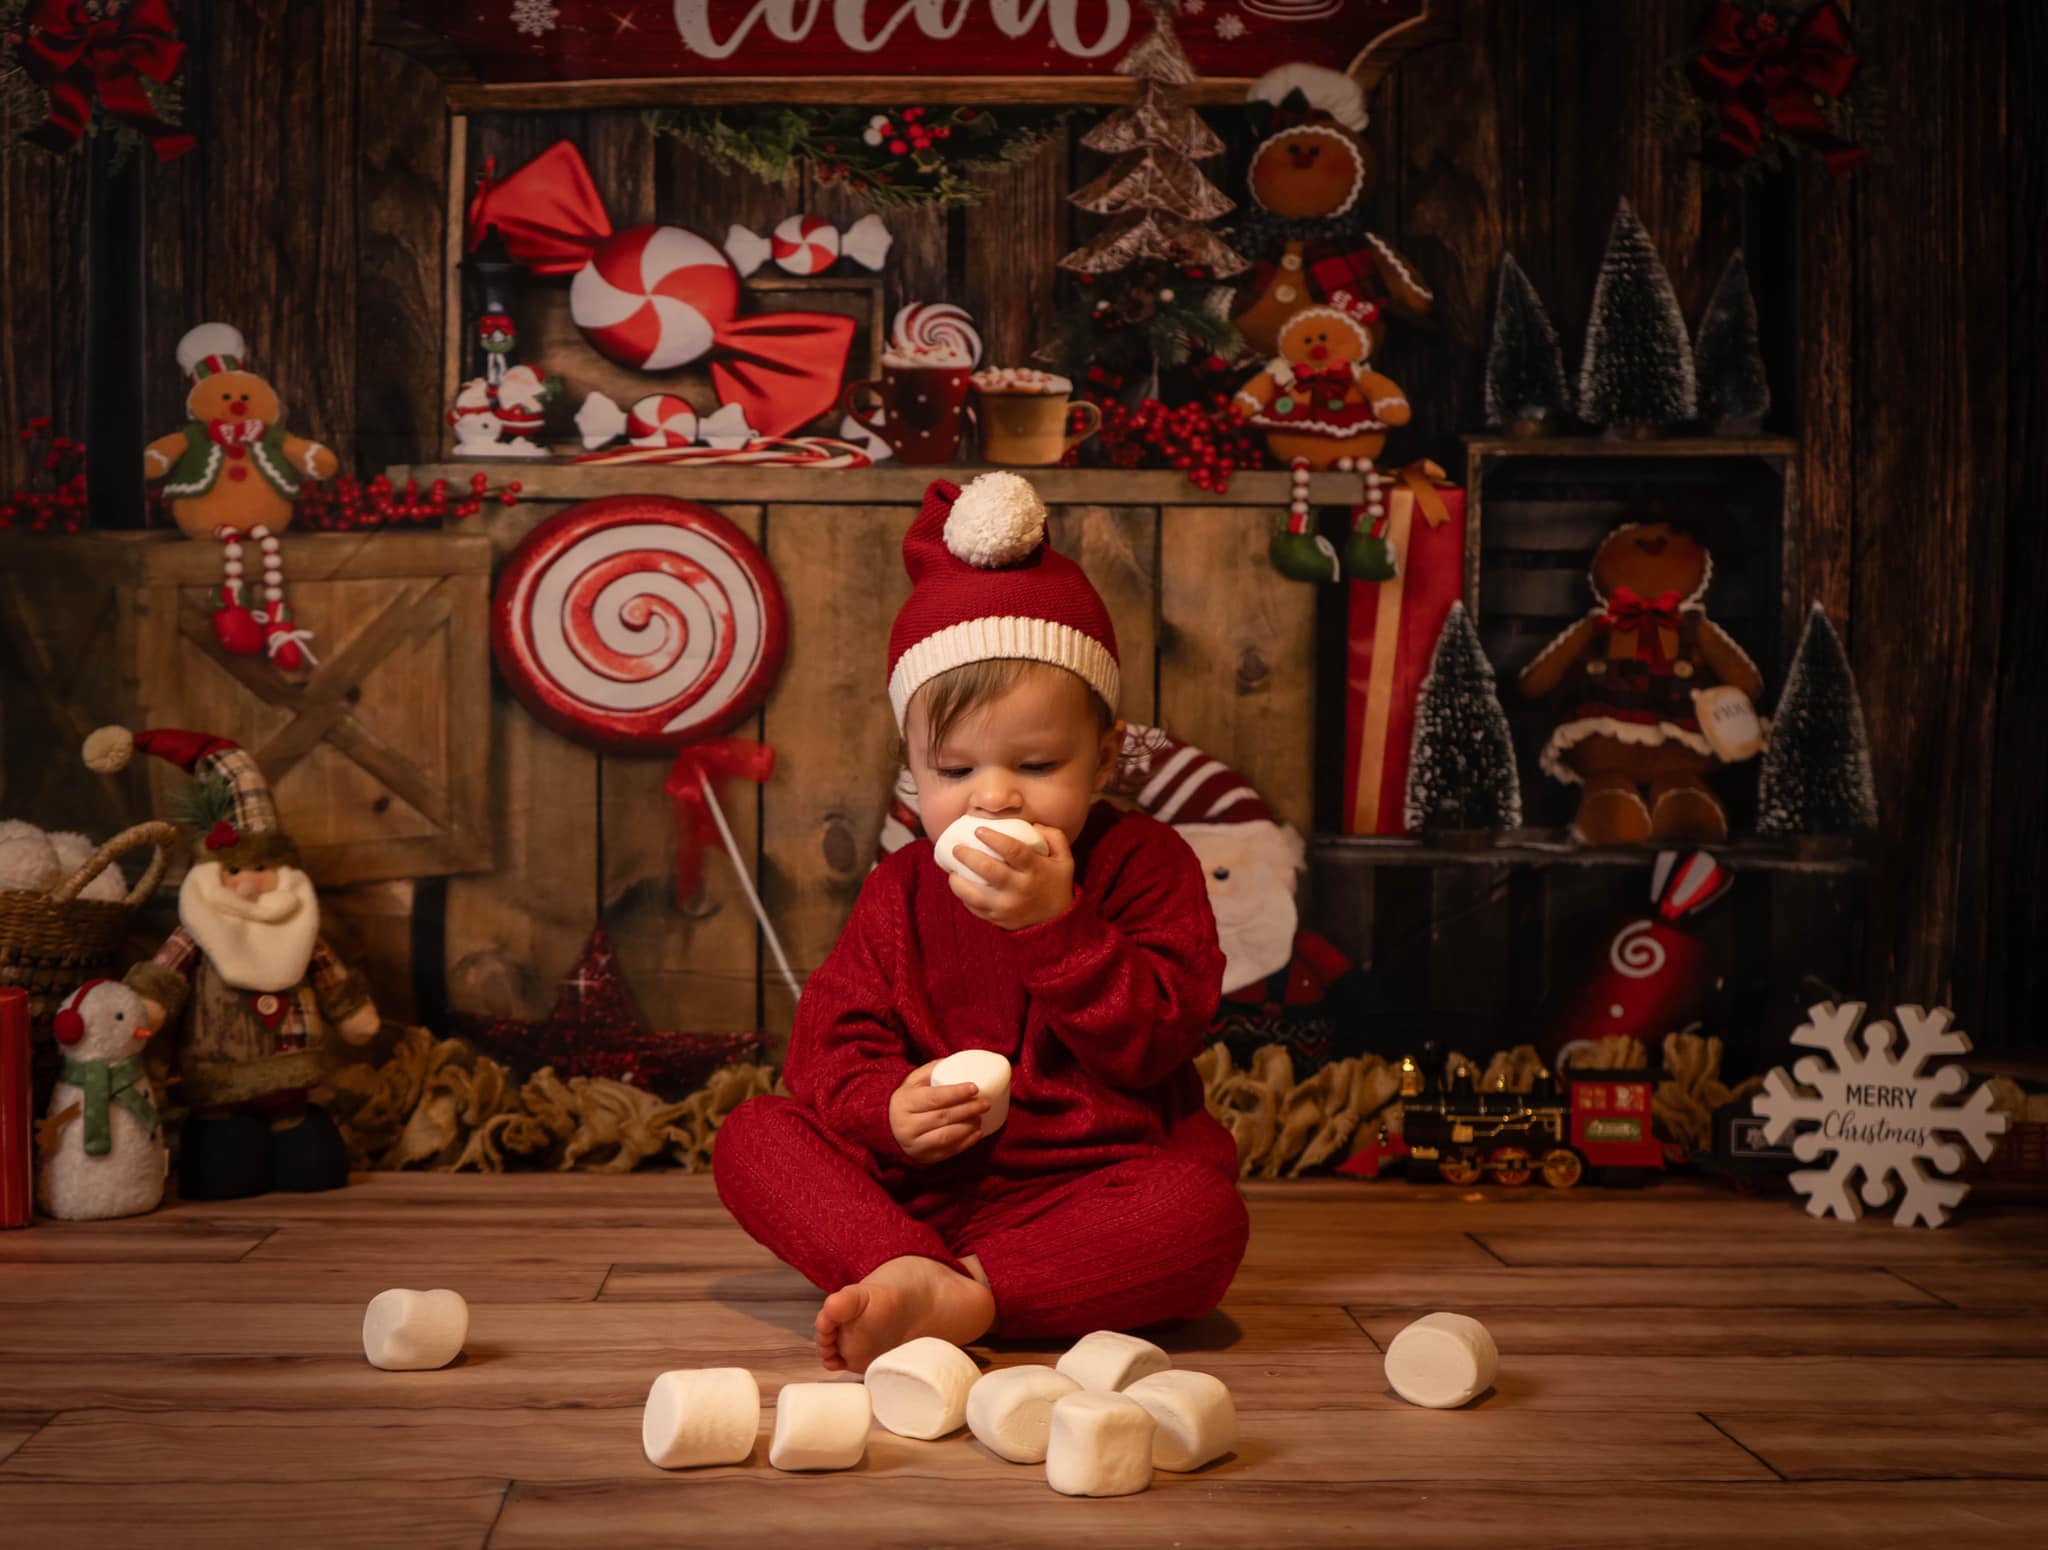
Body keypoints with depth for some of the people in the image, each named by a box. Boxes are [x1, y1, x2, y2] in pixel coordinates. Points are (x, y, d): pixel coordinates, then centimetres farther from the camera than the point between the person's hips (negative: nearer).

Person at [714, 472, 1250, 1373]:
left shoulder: (1144, 864, 0)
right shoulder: (900, 893, 9)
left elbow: (1160, 1037, -11)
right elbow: (831, 1045, 5)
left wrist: (1054, 922, -22)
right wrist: (884, 1109, -19)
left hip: (1093, 1181, -3)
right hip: (920, 1187, 3)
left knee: (1203, 1216, -34)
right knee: (752, 1135, -17)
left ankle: (958, 1302, -41)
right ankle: (909, 1274, -41)